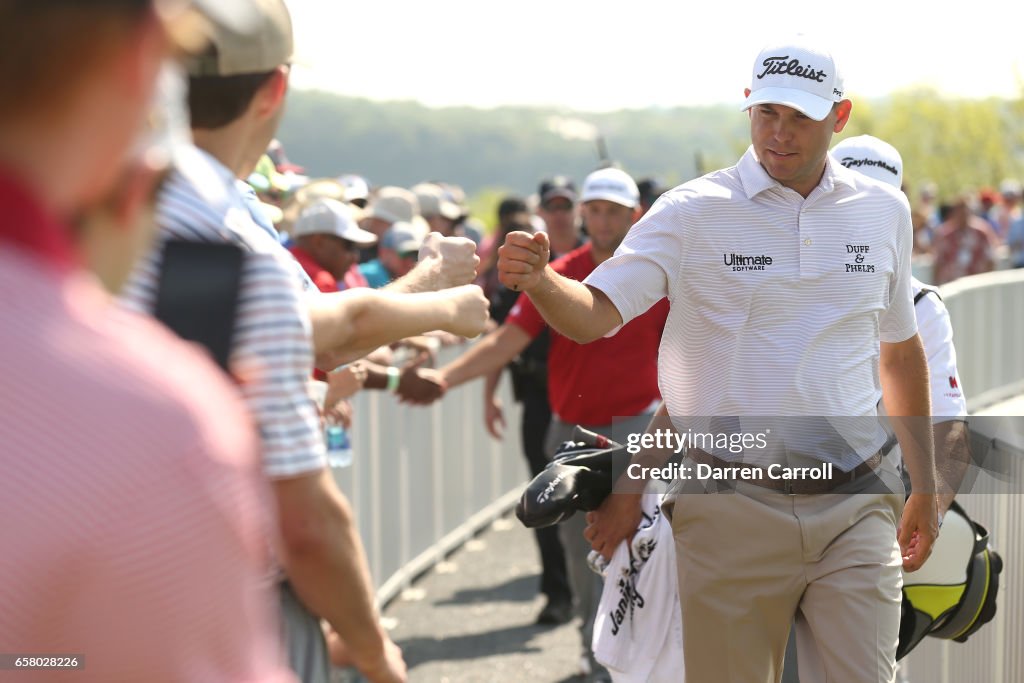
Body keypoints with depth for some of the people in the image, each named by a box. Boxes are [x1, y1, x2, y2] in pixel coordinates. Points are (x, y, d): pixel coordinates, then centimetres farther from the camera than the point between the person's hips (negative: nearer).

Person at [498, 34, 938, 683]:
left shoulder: (884, 211, 8)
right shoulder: (695, 211, -4)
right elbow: (596, 313, -14)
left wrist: (924, 485, 21)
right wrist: (539, 280, -36)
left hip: (854, 510, 2)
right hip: (733, 513, -2)